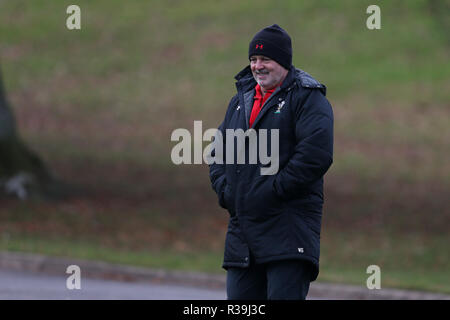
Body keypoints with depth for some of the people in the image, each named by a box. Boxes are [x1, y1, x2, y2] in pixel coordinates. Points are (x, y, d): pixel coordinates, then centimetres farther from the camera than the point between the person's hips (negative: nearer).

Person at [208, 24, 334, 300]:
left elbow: (316, 153, -17)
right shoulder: (242, 100, 21)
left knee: (284, 295, -14)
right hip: (242, 230, 7)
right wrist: (224, 189, 8)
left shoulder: (308, 98, -4)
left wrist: (275, 190, -17)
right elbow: (218, 151, 26)